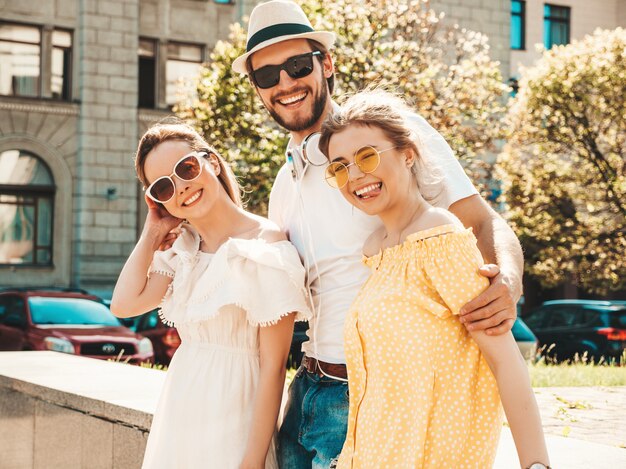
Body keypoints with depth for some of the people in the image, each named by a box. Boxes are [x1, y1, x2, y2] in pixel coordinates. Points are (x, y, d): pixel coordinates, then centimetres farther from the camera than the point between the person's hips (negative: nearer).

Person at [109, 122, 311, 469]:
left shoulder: (265, 246, -16)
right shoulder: (184, 251, 7)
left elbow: (273, 366, -17)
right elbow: (124, 304, -4)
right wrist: (153, 232, 0)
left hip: (230, 413, -7)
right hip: (180, 412, 7)